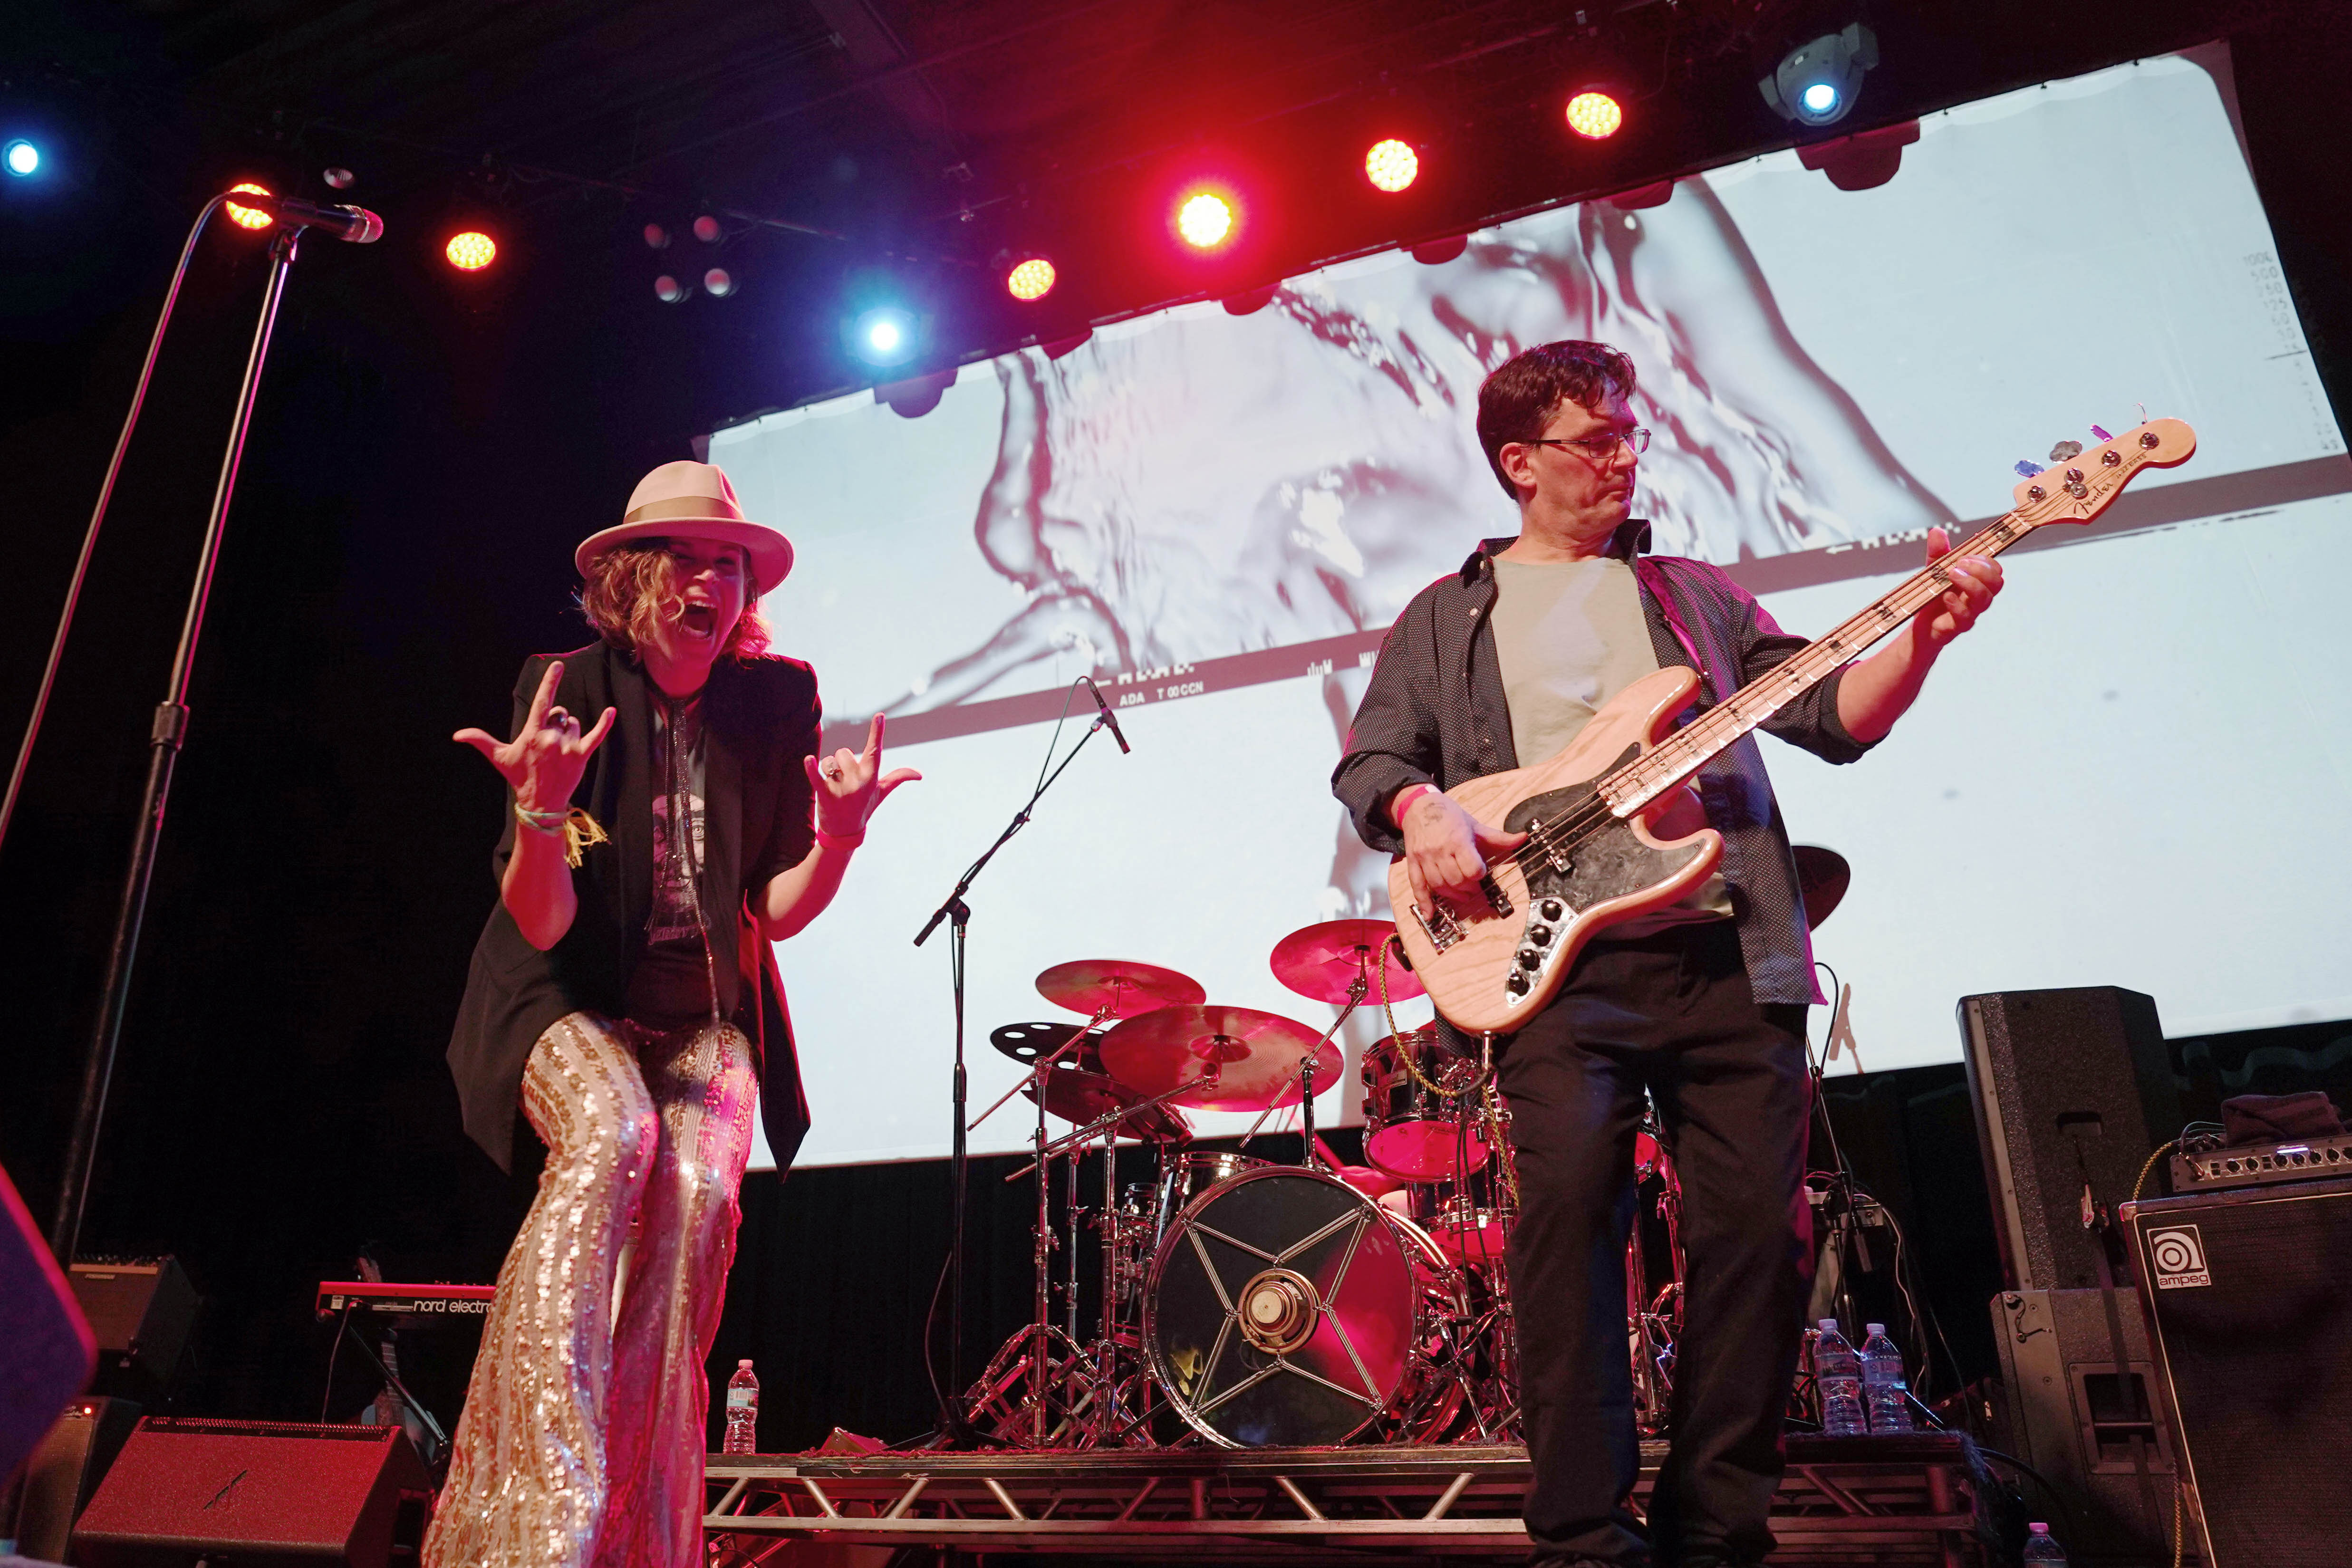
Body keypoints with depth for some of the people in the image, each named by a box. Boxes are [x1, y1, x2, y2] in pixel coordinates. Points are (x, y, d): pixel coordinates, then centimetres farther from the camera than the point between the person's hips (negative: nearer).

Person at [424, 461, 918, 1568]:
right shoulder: (567, 687, -8)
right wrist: (544, 808, -33)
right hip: (570, 1002, -2)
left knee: (700, 1188, -25)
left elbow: (777, 913, -3)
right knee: (614, 1136, -32)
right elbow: (542, 926, -14)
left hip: (705, 1020, 2)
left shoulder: (776, 701, -2)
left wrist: (840, 833, -22)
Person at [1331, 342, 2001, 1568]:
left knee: (1757, 1228, 0)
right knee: (1567, 1217, -13)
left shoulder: (1693, 593, 21)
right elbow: (1371, 756, 9)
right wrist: (1422, 811, -12)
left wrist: (1921, 640, -5)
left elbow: (1831, 715, 13)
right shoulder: (1448, 615, 17)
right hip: (1558, 957, -2)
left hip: (1730, 949, 3)